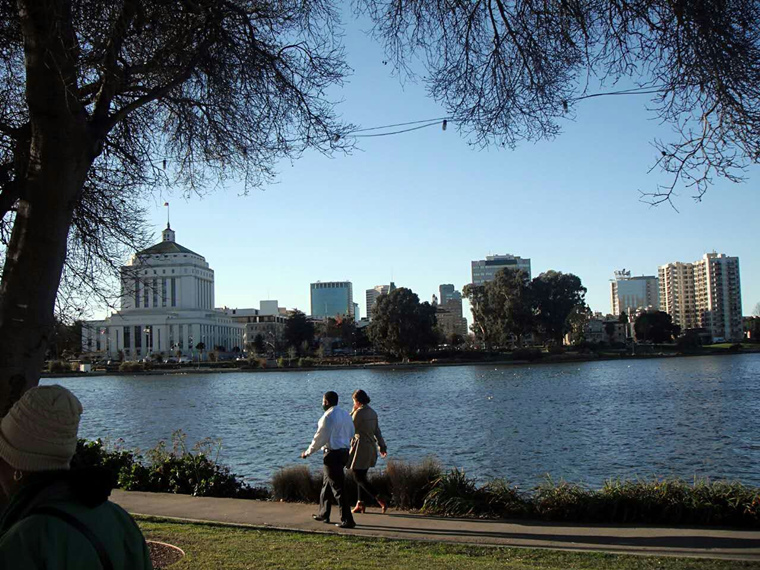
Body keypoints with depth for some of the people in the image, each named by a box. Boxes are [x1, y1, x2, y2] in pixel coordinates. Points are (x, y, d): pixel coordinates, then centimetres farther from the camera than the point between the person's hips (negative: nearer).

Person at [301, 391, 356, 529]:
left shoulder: (328, 417, -17)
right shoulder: (346, 414, 8)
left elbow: (320, 438, -13)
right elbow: (351, 434, 14)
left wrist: (308, 452, -2)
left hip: (333, 454, -9)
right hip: (344, 452, 9)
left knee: (337, 488, -3)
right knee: (327, 483, 21)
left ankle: (347, 520, -2)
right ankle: (323, 514, 32)